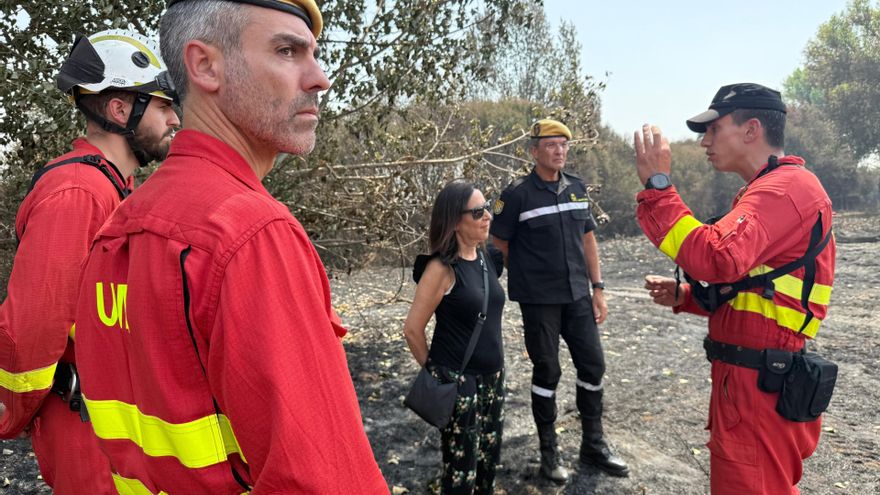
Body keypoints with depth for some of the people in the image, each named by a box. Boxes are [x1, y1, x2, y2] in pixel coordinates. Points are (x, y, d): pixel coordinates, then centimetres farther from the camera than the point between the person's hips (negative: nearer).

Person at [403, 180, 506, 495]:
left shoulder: (486, 257, 3)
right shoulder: (442, 268, -18)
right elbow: (413, 329, -15)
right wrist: (434, 369, -2)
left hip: (492, 377, 7)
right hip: (457, 380, -7)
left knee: (489, 459, 18)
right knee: (462, 467, 5)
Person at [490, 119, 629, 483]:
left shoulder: (577, 188, 6)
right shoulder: (517, 194, -10)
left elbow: (588, 239, 11)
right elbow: (499, 245, -4)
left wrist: (598, 289, 8)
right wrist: (529, 276, 2)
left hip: (578, 296, 5)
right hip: (539, 301, -5)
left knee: (592, 365, 10)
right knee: (547, 372, 5)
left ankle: (593, 445, 29)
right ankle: (549, 451, 24)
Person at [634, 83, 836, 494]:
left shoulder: (785, 187, -17)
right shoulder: (772, 188, 18)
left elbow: (718, 260, -33)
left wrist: (657, 185, -28)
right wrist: (685, 296, 6)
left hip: (759, 383, -10)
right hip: (752, 376, 10)